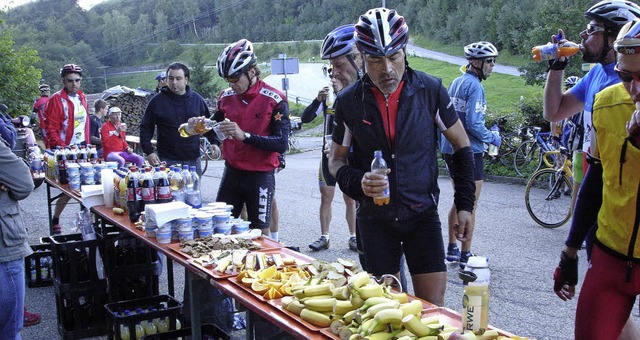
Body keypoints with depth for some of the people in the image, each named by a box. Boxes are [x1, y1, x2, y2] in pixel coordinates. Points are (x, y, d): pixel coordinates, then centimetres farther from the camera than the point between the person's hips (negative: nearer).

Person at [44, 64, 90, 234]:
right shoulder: (57, 100, -10)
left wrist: (87, 144, 13)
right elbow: (50, 129, -12)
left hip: (82, 148, 6)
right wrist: (61, 148, -19)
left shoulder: (82, 98, 11)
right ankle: (55, 220, 12)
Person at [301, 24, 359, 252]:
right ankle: (324, 236, 18)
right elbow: (305, 118, -2)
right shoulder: (330, 90, 0)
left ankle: (353, 237, 18)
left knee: (350, 197, 5)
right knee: (326, 195, 8)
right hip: (330, 151, 3)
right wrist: (318, 100, -19)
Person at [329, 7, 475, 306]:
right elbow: (336, 160, 5)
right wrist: (357, 182, -17)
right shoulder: (349, 101, -6)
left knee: (432, 309, -1)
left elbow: (460, 145, 4)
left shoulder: (430, 90, -8)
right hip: (374, 218, 1)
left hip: (422, 214, -1)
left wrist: (465, 203, -1)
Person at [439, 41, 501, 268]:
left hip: (450, 149, 9)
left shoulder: (455, 83, 11)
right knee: (470, 205, 1)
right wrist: (492, 138, -7)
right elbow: (473, 123, -22)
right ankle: (465, 256, 8)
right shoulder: (474, 86, -15)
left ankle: (452, 249, 27)